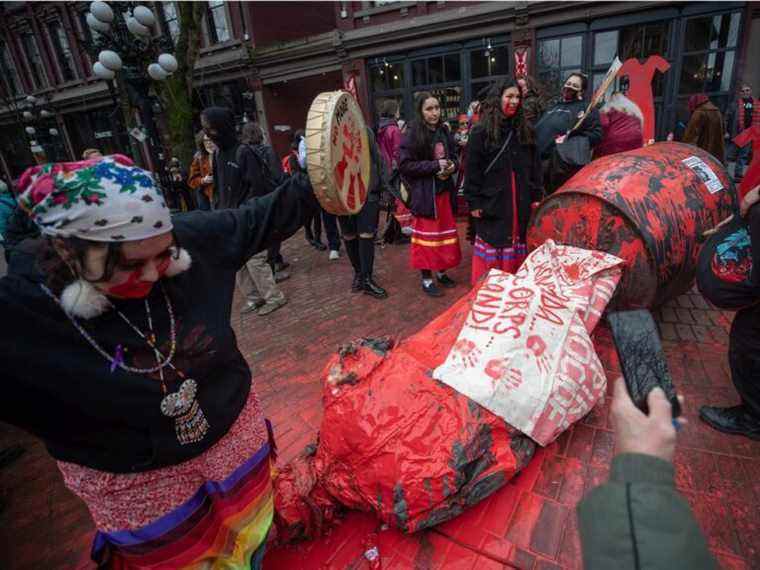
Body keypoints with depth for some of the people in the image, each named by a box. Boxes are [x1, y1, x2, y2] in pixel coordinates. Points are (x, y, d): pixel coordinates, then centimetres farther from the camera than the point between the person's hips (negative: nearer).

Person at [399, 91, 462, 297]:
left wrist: (452, 166, -6)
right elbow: (405, 164, -15)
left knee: (445, 233, 12)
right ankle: (427, 279, 13)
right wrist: (435, 165, -18)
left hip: (444, 190, 6)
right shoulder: (412, 135, -9)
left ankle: (441, 272, 28)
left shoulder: (444, 132, 8)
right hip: (424, 193, -6)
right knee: (427, 234, 1)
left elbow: (454, 157, 18)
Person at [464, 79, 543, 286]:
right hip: (492, 204, -4)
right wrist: (473, 202, -9)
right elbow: (472, 170, -5)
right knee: (492, 247, 3)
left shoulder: (525, 130, 10)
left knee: (517, 250, 10)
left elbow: (535, 166, 12)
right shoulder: (481, 132, -3)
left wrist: (536, 196, 7)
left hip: (520, 204, 4)